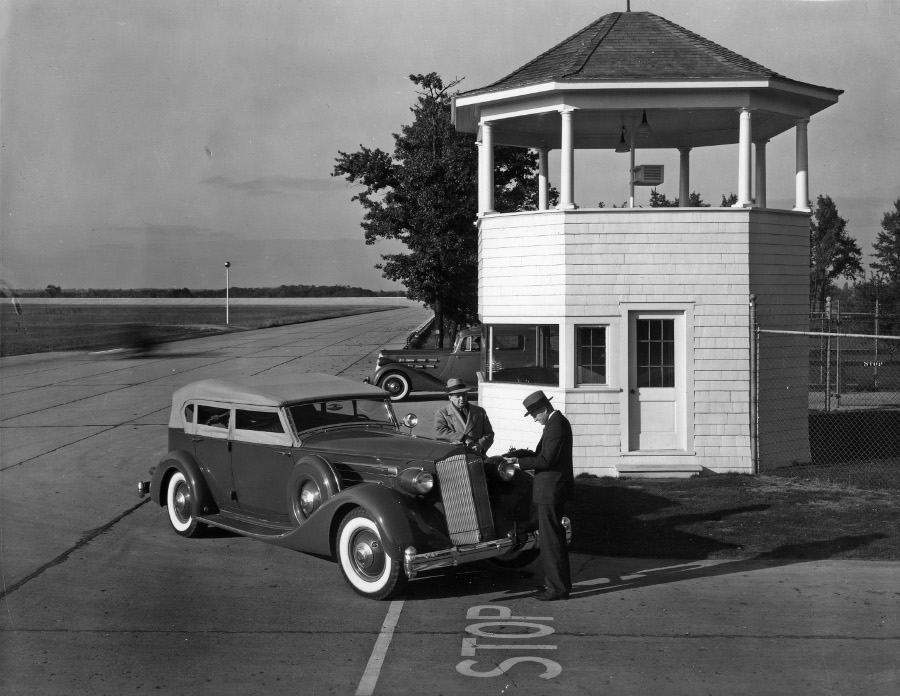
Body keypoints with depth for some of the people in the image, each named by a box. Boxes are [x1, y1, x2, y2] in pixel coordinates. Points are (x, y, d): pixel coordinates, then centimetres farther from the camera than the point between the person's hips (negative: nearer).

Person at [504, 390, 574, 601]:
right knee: (553, 537, 17)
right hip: (552, 490, 11)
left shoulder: (556, 425, -19)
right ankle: (555, 581, 27)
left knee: (551, 539, -5)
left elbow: (546, 460, -23)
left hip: (551, 491, -11)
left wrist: (519, 462, -17)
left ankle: (558, 588, 0)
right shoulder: (557, 422, 13)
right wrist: (523, 453, 9)